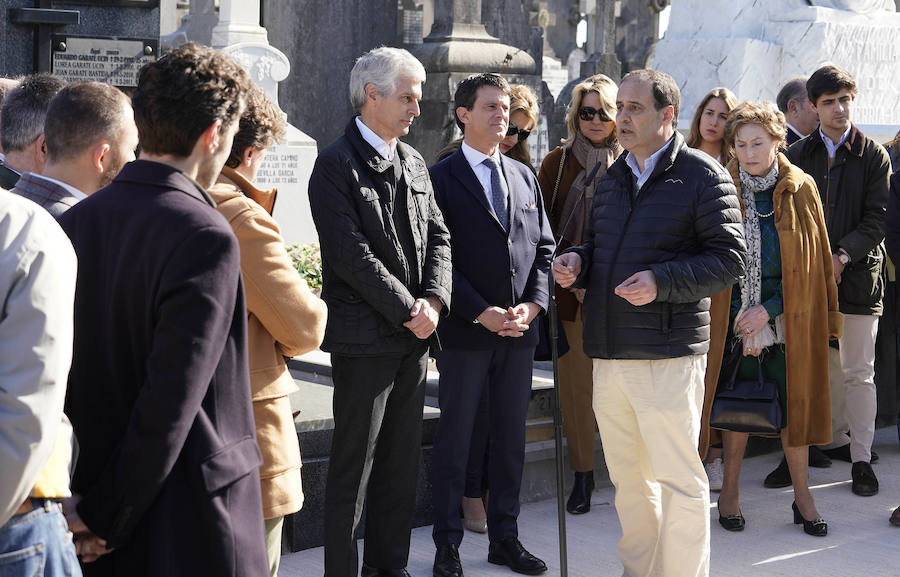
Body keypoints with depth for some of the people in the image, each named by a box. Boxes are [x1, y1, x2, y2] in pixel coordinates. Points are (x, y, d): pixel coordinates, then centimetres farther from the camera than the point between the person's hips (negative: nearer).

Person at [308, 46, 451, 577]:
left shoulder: (413, 162, 14)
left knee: (403, 459, 13)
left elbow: (437, 236, 13)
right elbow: (352, 254, -17)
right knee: (355, 464, 0)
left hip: (415, 334, 7)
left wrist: (433, 299, -4)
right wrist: (409, 310, -13)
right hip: (365, 336, -7)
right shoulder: (336, 165, -10)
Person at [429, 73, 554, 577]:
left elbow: (544, 247, 12)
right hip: (465, 330, -5)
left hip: (521, 330, 5)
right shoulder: (442, 177, -4)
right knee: (455, 440, 3)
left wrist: (533, 304, -3)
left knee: (511, 437, 12)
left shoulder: (524, 176, 13)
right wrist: (482, 313, -15)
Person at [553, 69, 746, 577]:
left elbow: (731, 258, -9)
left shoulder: (702, 175, -4)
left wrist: (661, 281, -21)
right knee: (629, 479, 14)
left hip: (668, 354, -7)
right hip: (609, 353, 7)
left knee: (679, 479, -2)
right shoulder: (613, 179, 17)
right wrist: (577, 261, 5)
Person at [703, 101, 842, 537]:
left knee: (794, 403, 5)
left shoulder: (801, 190, 0)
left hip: (789, 320, 1)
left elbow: (814, 262, 1)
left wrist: (768, 309, -8)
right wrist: (742, 321, -6)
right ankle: (730, 490, 21)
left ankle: (802, 495, 17)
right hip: (735, 319, 0)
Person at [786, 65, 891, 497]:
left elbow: (877, 219, -4)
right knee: (824, 366, 11)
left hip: (858, 274, -2)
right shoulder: (798, 154, 9)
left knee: (859, 372, -2)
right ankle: (835, 440, 24)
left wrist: (843, 255, -16)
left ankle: (861, 458, 2)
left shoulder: (873, 156, 2)